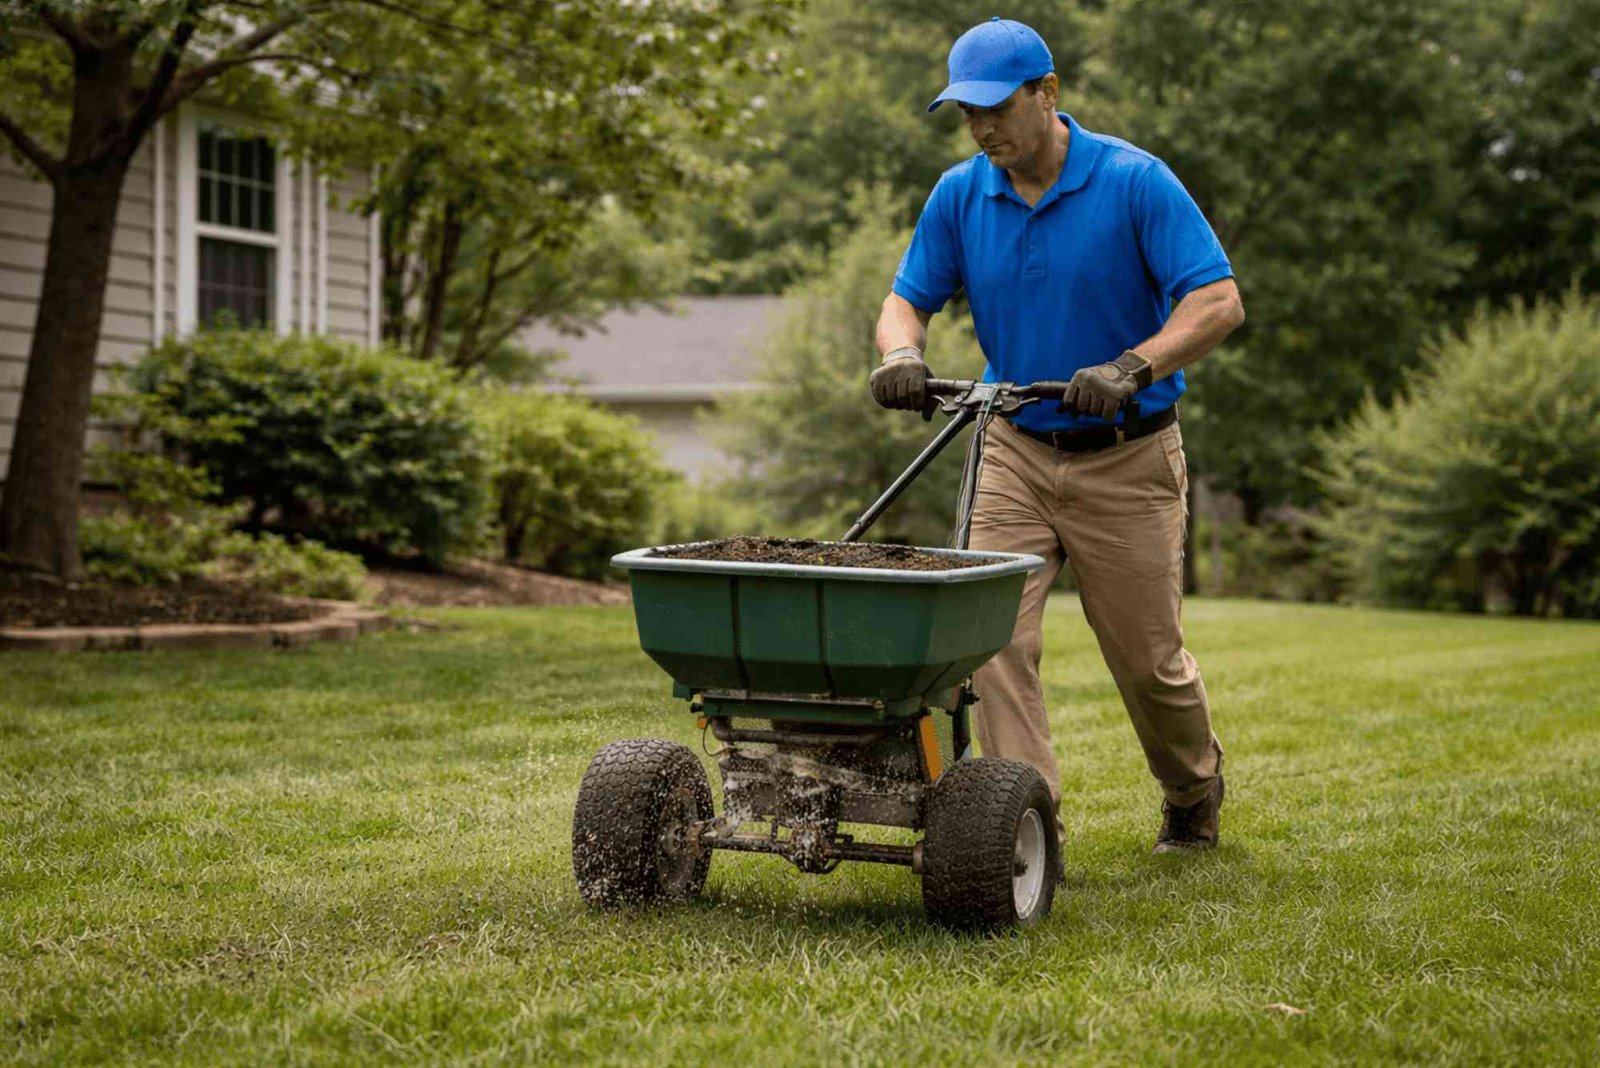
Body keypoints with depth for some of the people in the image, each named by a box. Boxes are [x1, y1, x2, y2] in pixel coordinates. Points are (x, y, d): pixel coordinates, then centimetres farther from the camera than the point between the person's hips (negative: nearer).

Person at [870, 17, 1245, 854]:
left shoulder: (1136, 182, -14)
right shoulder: (959, 196, -1)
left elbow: (1218, 301, -19)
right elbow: (908, 299, 3)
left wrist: (1130, 369, -33)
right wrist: (901, 354, -21)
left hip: (1126, 461, -3)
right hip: (1016, 450, 4)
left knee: (1147, 658, 7)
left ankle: (1195, 788, 36)